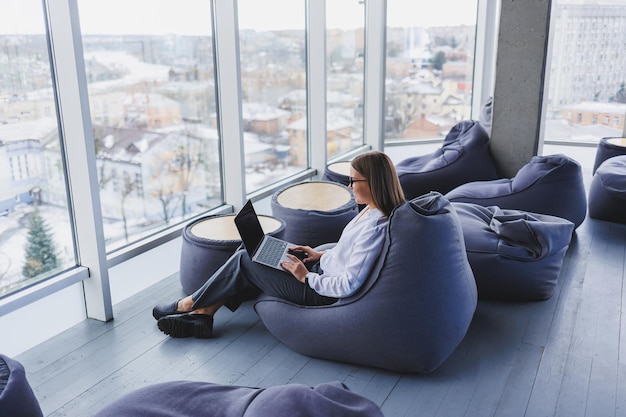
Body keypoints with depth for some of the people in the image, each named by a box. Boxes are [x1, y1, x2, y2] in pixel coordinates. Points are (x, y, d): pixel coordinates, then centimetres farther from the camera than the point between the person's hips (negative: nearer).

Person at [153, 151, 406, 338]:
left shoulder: (374, 227, -28)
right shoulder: (373, 211, 1)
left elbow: (348, 285, -29)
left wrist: (306, 276, -19)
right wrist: (322, 254, 7)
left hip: (319, 292, -10)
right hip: (322, 270, 10)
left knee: (244, 260, -2)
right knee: (248, 252, 6)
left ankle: (189, 304, 17)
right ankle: (202, 314, 9)